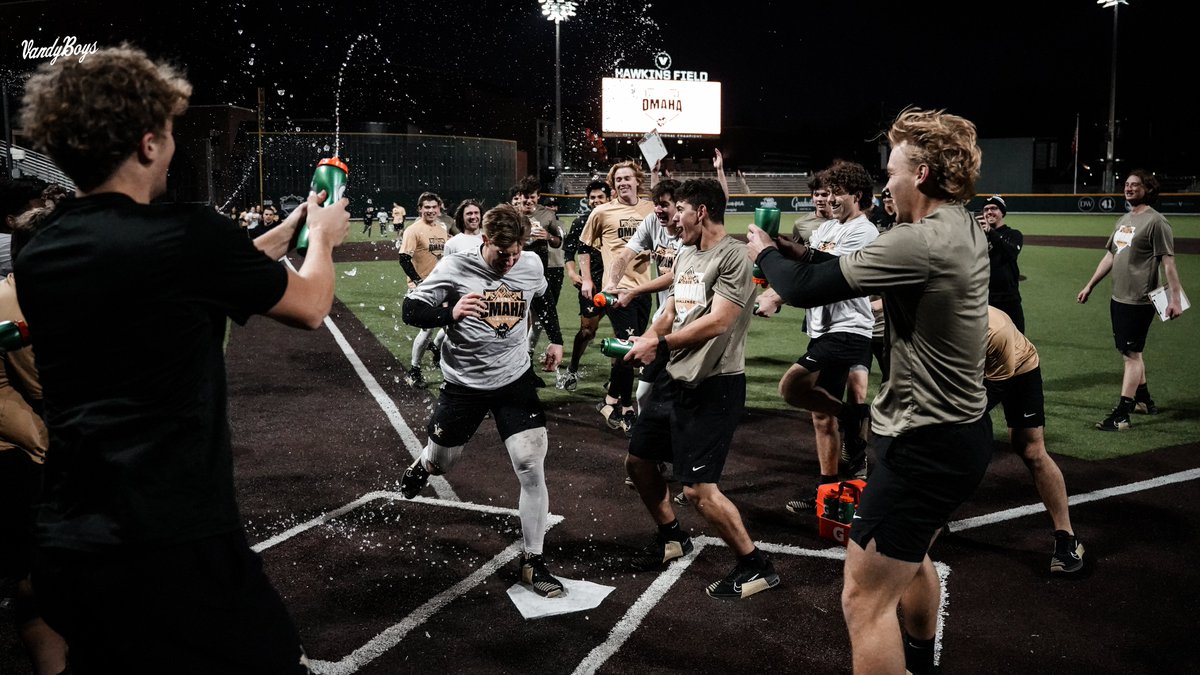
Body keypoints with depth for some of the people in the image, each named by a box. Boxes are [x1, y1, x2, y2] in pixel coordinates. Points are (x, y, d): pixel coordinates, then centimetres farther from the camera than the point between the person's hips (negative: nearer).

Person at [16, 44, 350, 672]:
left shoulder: (35, 259, 6)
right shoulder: (186, 235, -15)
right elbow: (309, 307, 1)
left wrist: (289, 227, 27)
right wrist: (322, 237, 21)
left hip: (65, 550, 7)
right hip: (174, 549, -7)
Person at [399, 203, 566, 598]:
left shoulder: (531, 264, -5)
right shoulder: (455, 269, -16)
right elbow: (411, 310, -14)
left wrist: (556, 340, 13)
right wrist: (450, 313, -32)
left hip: (515, 380, 2)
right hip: (464, 383, -1)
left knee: (532, 470, -10)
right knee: (443, 462, 17)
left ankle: (533, 563, 3)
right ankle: (422, 466, 58)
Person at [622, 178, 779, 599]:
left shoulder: (734, 256, -16)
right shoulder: (686, 254, 13)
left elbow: (717, 322, -23)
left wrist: (659, 345, -16)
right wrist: (643, 339, -1)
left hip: (713, 386, -10)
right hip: (674, 378, 10)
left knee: (698, 488, -12)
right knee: (638, 461, 18)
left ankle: (755, 566, 7)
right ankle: (672, 537, 39)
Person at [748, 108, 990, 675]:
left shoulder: (919, 243, -26)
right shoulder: (963, 230, 5)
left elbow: (806, 290, -20)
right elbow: (859, 271, 17)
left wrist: (765, 253, -1)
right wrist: (804, 252, 12)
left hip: (925, 446, -11)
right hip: (957, 433, 11)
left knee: (865, 598, -5)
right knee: (910, 555, 33)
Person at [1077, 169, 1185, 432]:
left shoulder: (1156, 221, -11)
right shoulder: (1124, 220, 14)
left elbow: (1168, 262, -15)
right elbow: (1110, 256, 21)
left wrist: (1175, 298, -21)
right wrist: (1089, 286, 19)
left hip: (1139, 301, -8)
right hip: (1118, 298, 8)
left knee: (1132, 354, -7)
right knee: (1130, 352, 17)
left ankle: (1121, 415, -7)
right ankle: (1144, 400, 32)